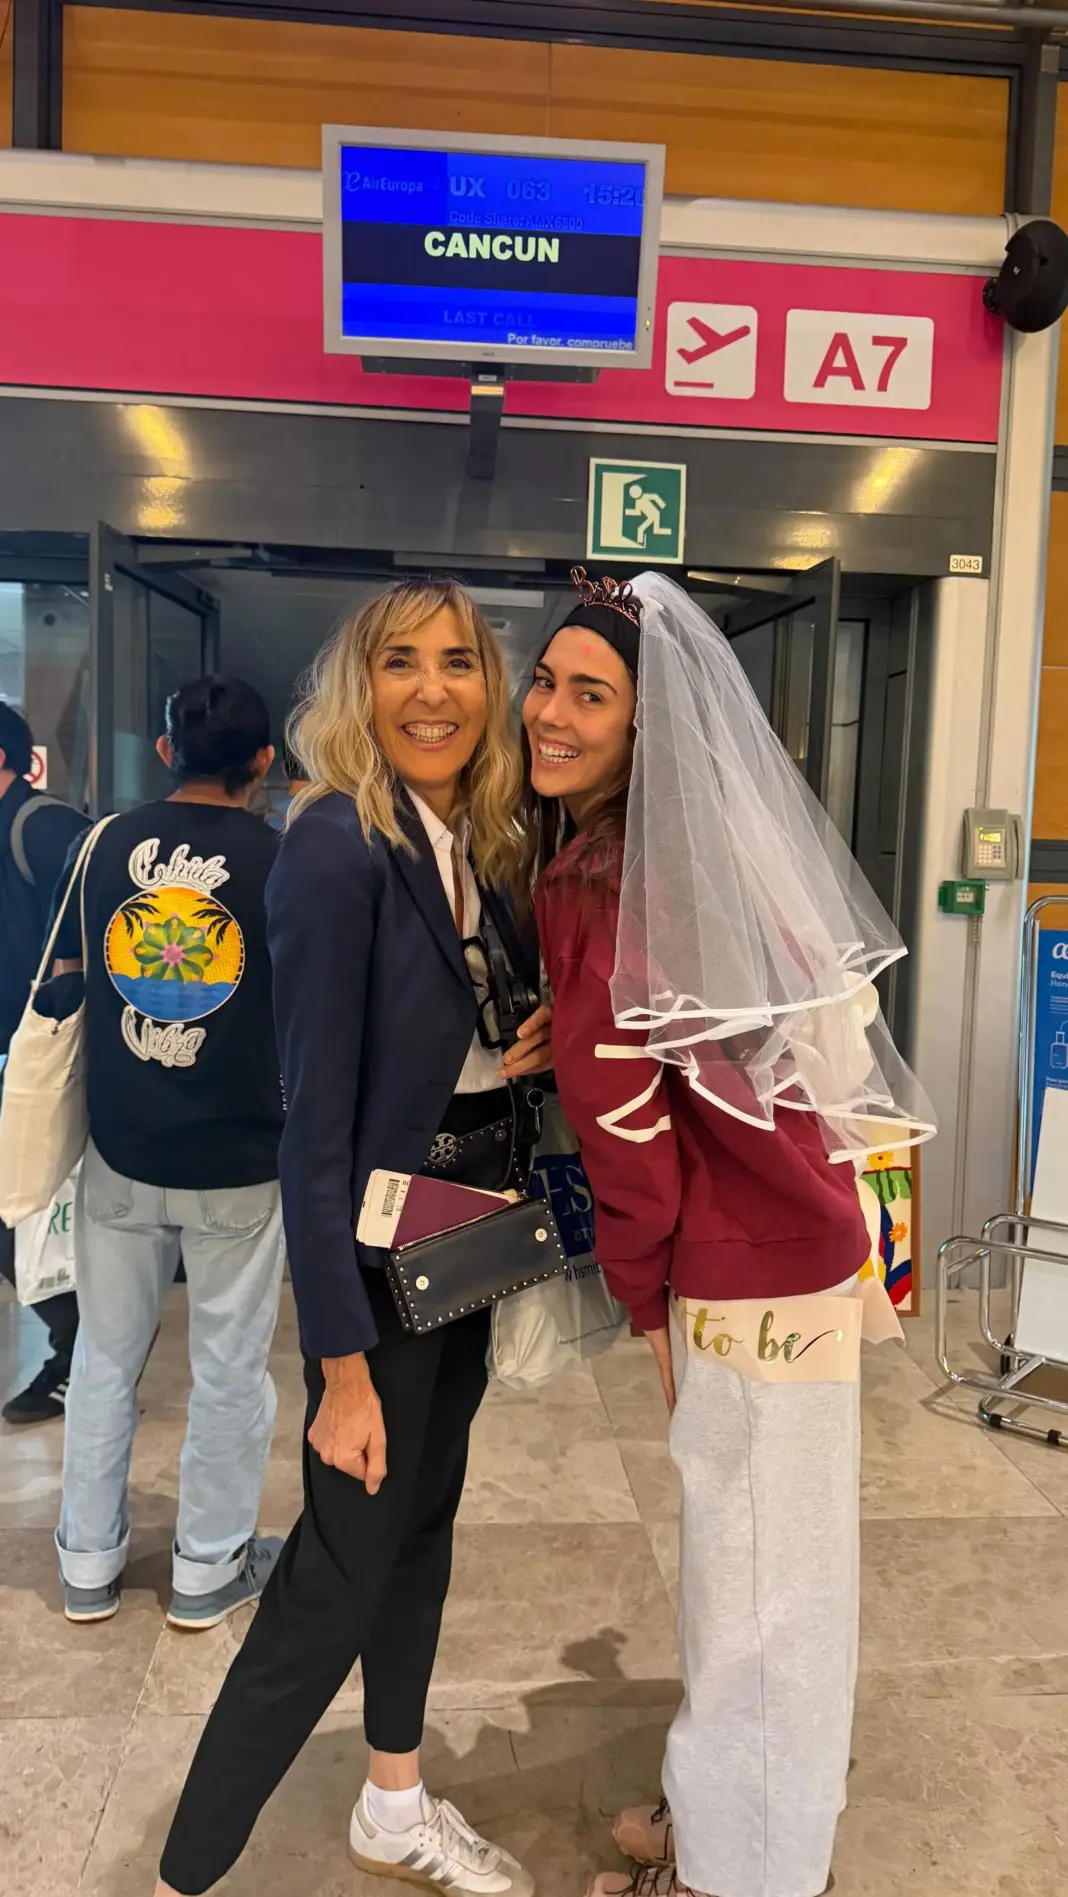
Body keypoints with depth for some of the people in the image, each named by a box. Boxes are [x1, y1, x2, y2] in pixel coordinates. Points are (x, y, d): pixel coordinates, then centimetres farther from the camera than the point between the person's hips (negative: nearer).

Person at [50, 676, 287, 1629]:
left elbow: (65, 975, 10)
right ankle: (209, 1567, 29)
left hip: (120, 1150, 3)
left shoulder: (106, 843, -2)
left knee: (107, 1354, 19)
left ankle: (89, 1562, 34)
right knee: (229, 1366, 13)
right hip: (238, 1160, -3)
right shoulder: (282, 861, -11)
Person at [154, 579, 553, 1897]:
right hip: (377, 1244, -8)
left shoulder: (475, 849, 4)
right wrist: (342, 1366, -20)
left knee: (423, 1518, 21)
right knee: (342, 1565, 4)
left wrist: (534, 1051, -8)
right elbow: (316, 1120, -22)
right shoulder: (337, 846, -20)